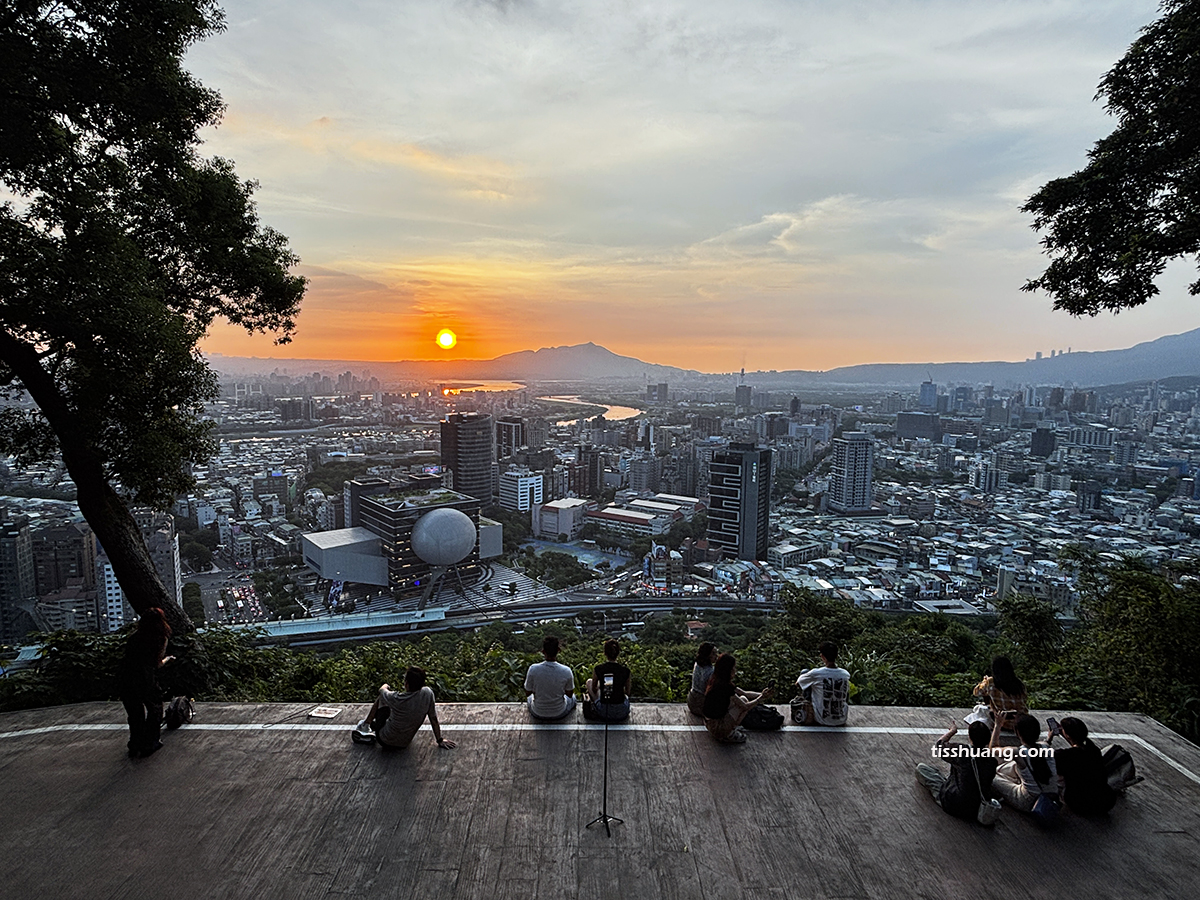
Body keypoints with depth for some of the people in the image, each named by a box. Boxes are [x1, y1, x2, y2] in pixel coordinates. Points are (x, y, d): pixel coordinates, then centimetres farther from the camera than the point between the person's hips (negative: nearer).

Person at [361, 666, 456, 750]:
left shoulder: (396, 699, -28)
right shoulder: (427, 693, -23)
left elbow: (382, 689, -4)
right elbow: (434, 719, -11)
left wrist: (385, 686, 19)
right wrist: (440, 740, 2)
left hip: (384, 741, -3)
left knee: (381, 698, 13)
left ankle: (367, 723, 35)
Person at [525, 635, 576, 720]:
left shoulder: (533, 669, -25)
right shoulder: (566, 671, -25)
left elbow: (527, 692, -9)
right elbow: (569, 694, -8)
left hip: (537, 713, 1)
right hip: (559, 713, -1)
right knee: (573, 698, 33)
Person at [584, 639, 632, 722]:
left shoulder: (597, 669, -11)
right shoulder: (626, 671, -10)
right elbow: (627, 692, 7)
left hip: (603, 713, -1)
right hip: (621, 714, 1)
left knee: (589, 681, 23)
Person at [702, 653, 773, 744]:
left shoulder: (716, 681, 6)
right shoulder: (724, 686, -23)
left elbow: (744, 692, 14)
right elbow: (745, 706, -14)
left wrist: (761, 695, 4)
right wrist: (760, 698, -2)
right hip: (717, 728, -9)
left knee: (741, 698, 15)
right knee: (743, 700, 2)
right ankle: (729, 734, 2)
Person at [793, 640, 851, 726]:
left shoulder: (815, 674, -16)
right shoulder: (846, 674, -5)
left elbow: (797, 683, 4)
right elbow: (847, 700, 12)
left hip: (822, 720, -4)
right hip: (841, 721, 4)